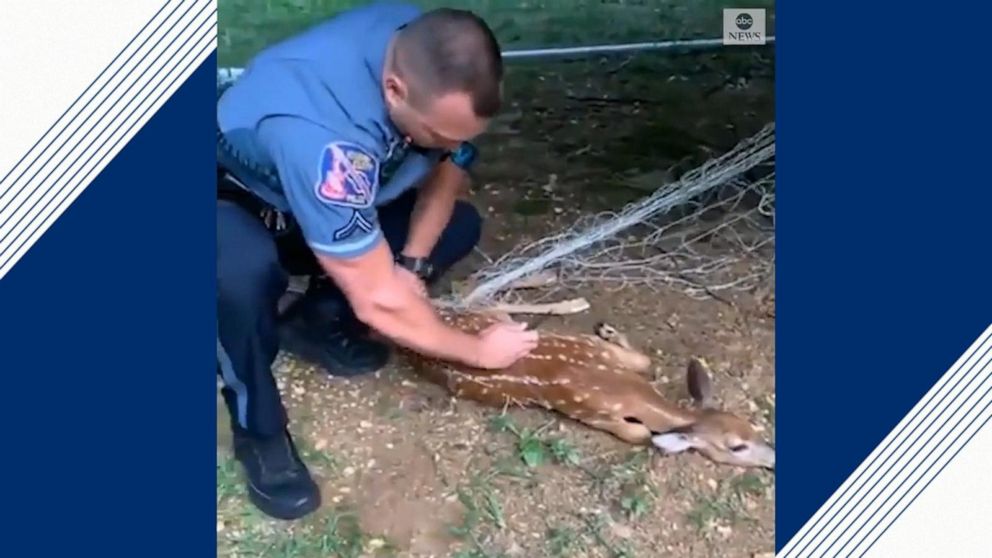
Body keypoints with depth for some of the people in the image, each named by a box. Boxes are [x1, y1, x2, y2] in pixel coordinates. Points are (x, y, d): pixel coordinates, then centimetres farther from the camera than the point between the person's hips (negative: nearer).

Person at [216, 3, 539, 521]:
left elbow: (448, 166, -5)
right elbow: (378, 302, -37)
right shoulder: (321, 134, -44)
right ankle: (258, 431, -12)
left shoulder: (424, 47, -23)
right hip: (237, 200, -6)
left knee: (460, 224, -5)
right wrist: (478, 351, -23)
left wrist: (413, 263, -16)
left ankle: (315, 322, 5)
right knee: (243, 275, -40)